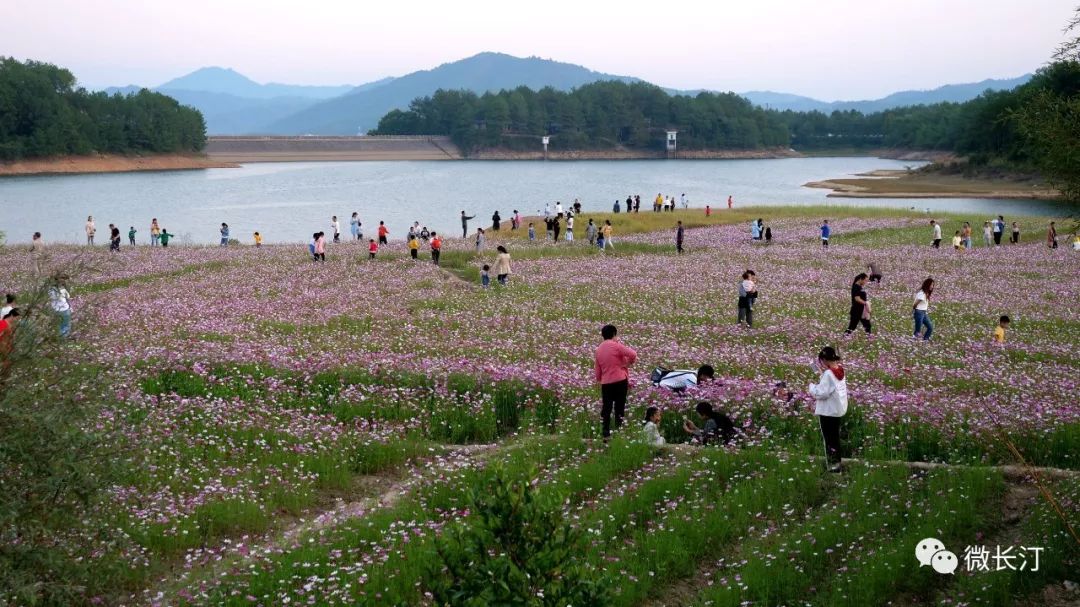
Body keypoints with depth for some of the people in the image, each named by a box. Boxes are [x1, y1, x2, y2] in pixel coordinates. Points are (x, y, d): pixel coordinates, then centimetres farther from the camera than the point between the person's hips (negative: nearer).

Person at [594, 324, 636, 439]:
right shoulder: (616, 345, -9)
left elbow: (597, 369, 16)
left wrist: (599, 380, 30)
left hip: (605, 383, 5)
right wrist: (627, 364, -1)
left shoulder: (599, 349, 9)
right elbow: (633, 354, -18)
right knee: (619, 408, 2)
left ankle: (605, 433, 8)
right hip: (620, 381, -5)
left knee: (606, 408, 10)